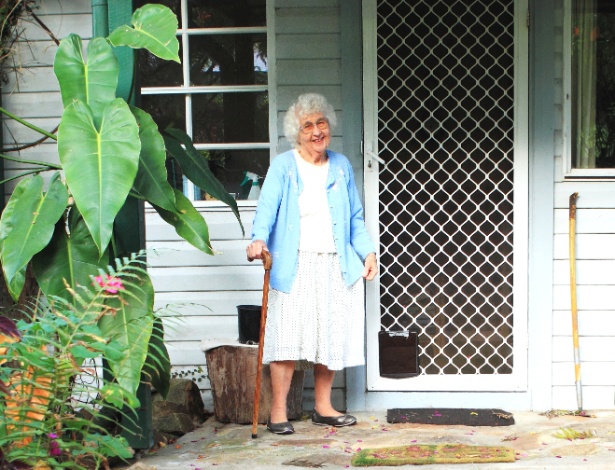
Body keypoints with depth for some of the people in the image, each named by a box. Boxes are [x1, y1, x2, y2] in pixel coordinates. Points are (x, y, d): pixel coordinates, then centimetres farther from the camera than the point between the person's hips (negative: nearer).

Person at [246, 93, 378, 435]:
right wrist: (259, 239, -33)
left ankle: (323, 407, 19)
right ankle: (279, 410, 0)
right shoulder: (283, 166, 0)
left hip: (336, 266, 4)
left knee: (332, 336, 6)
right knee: (288, 336, -9)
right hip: (295, 265, -4)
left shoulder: (341, 166, 14)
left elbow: (355, 217, 18)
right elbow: (267, 207, -14)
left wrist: (367, 252, 6)